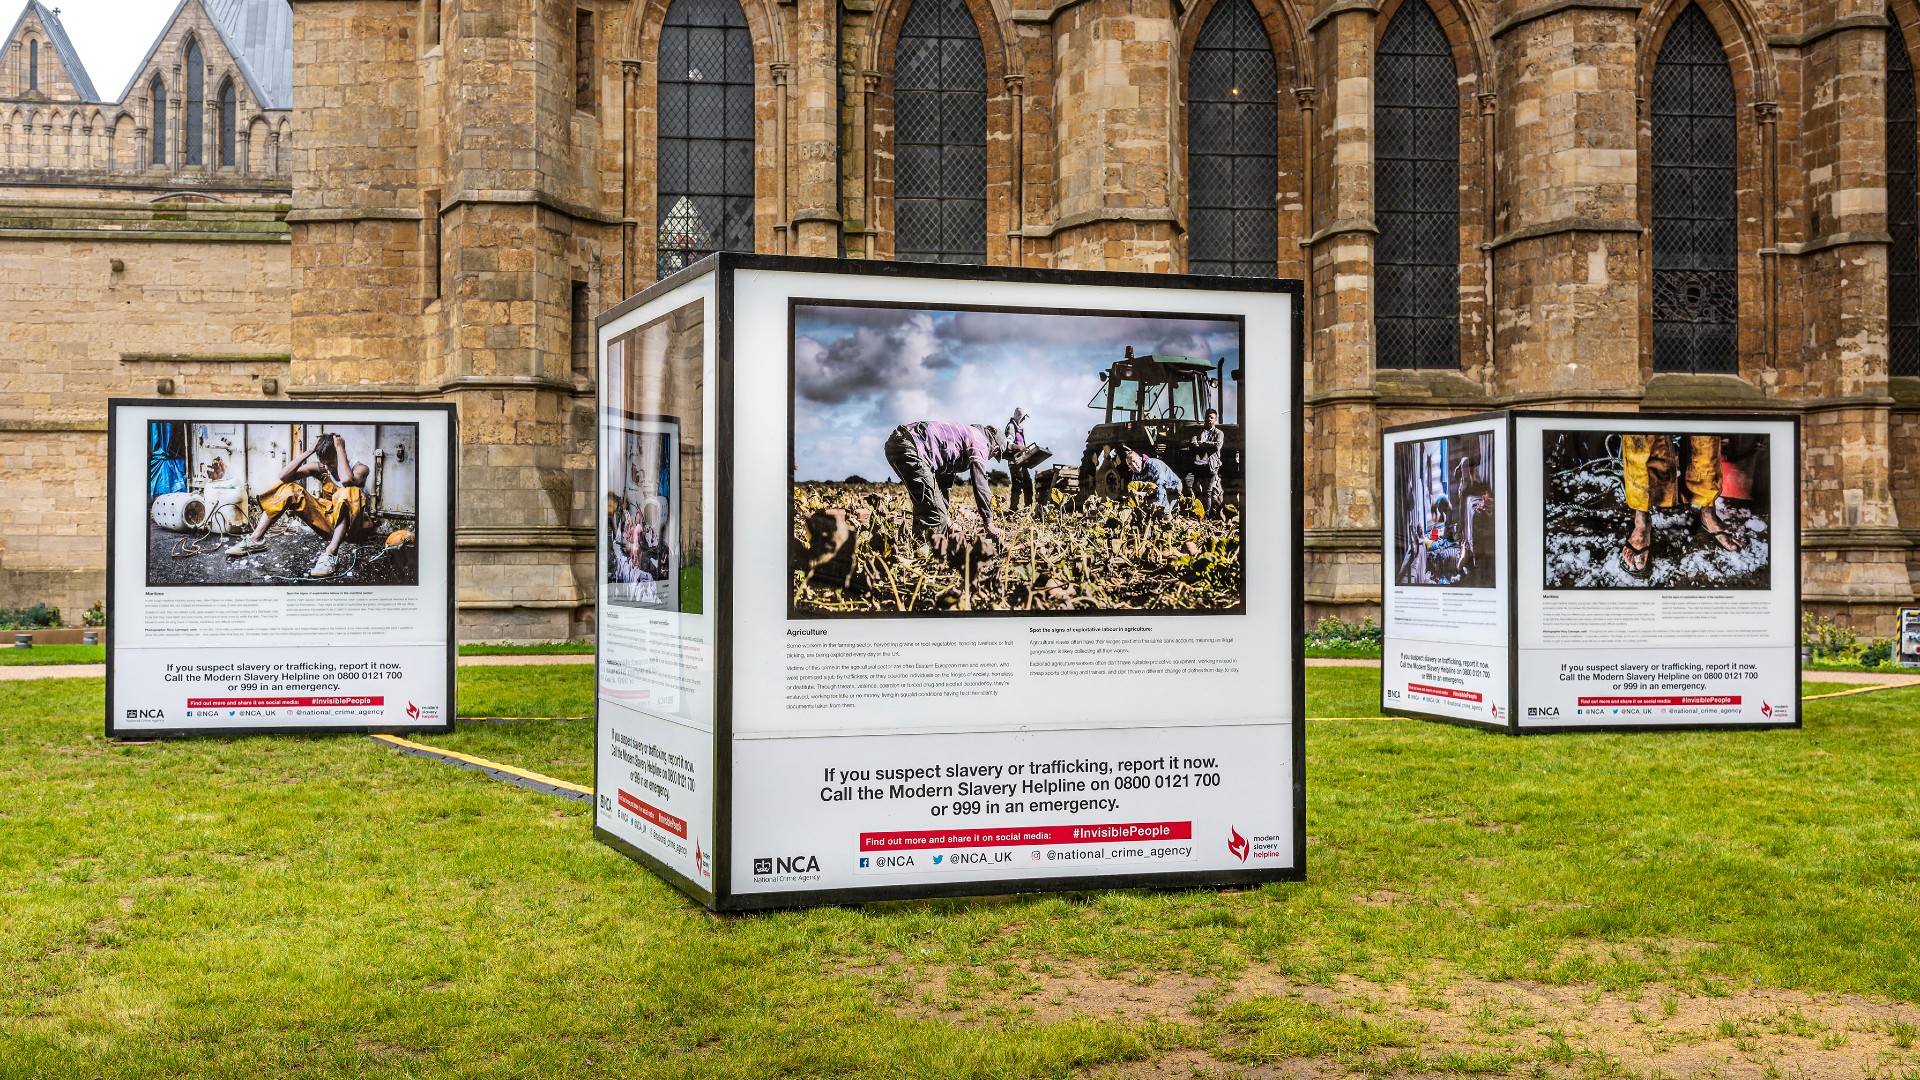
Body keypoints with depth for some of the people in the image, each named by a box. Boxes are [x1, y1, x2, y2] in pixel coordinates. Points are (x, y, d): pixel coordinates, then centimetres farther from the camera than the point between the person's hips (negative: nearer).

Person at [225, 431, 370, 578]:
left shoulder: (359, 468, -14)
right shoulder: (319, 467, -2)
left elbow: (346, 480, -40)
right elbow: (284, 475, -14)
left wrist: (340, 448, -28)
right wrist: (310, 450, -17)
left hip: (349, 524, -5)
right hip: (327, 520, 5)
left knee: (348, 493, -38)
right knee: (288, 489, -7)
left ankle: (331, 554, -50)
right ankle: (256, 540, -9)